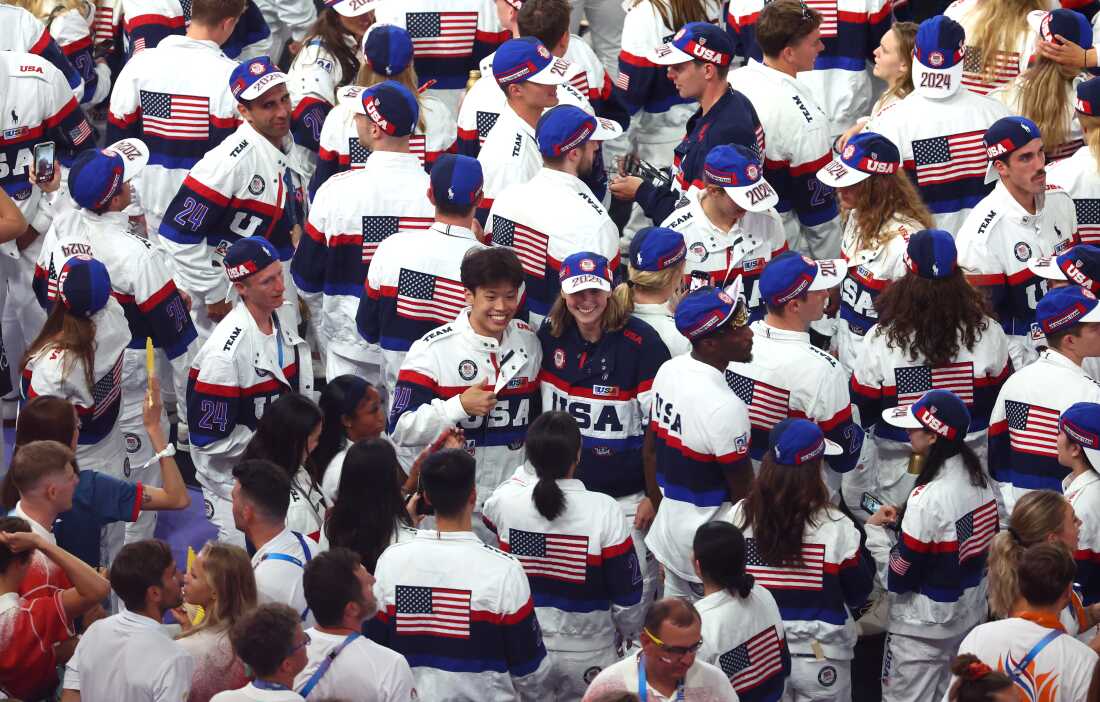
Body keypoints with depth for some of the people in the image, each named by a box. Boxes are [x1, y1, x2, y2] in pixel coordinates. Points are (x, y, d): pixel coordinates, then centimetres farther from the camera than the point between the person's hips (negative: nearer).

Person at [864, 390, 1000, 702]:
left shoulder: (928, 499, -30)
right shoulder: (981, 479, -5)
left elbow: (897, 578, -23)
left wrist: (874, 530, -8)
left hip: (923, 630, -8)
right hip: (971, 617, 8)